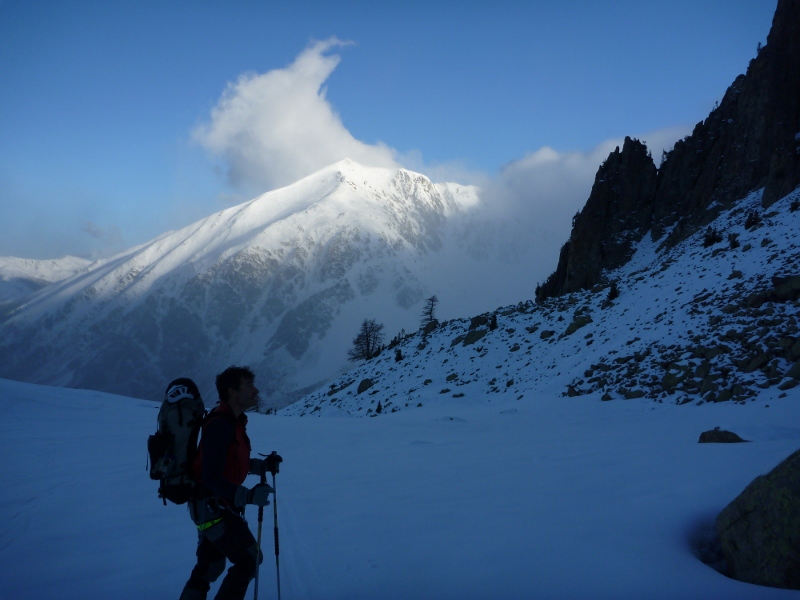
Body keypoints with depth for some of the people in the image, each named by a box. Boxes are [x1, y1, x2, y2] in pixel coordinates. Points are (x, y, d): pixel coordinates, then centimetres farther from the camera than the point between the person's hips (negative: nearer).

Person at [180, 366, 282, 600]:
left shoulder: (233, 421, 7)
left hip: (214, 505, 10)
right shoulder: (220, 425, -24)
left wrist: (264, 465, 4)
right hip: (211, 505, -10)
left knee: (211, 565, 19)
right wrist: (247, 495, -36)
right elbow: (211, 477, -28)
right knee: (249, 559, -7)